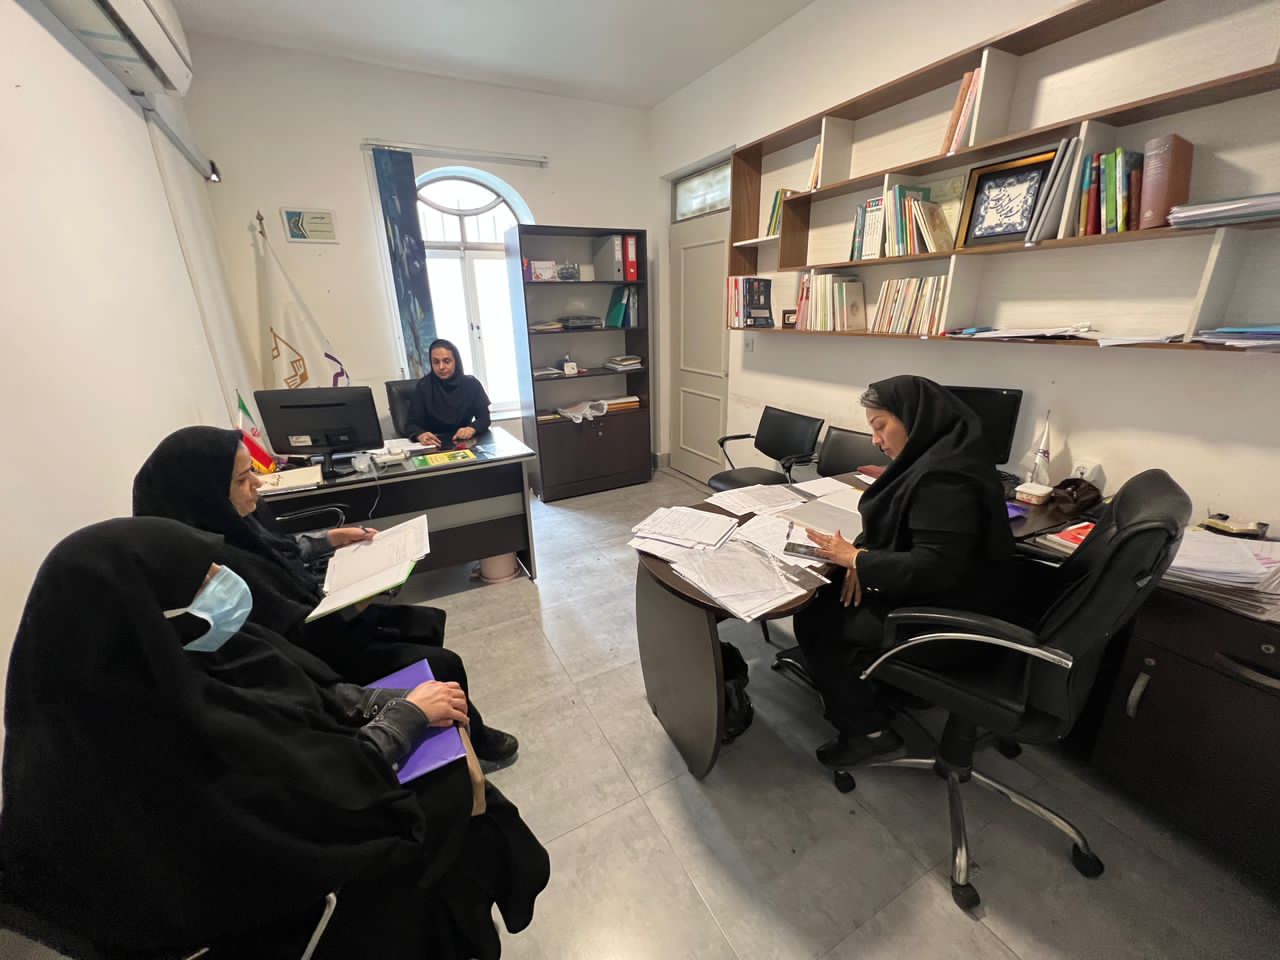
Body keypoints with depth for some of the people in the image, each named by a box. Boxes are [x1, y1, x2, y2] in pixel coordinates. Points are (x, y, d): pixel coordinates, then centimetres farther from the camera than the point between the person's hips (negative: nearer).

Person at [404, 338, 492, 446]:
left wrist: (472, 429, -26)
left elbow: (484, 417, -3)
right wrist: (420, 435, -32)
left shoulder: (471, 383, 0)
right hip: (434, 446, 1)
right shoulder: (424, 385, -5)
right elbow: (411, 423, -8)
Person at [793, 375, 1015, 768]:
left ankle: (866, 729, 11)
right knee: (820, 597, 3)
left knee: (814, 618, -8)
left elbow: (933, 569, -30)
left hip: (945, 619, -9)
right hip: (925, 595, 9)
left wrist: (856, 559, -20)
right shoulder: (934, 456, 4)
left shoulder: (944, 477, -27)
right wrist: (863, 556, -8)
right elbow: (891, 525, 11)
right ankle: (870, 700, 19)